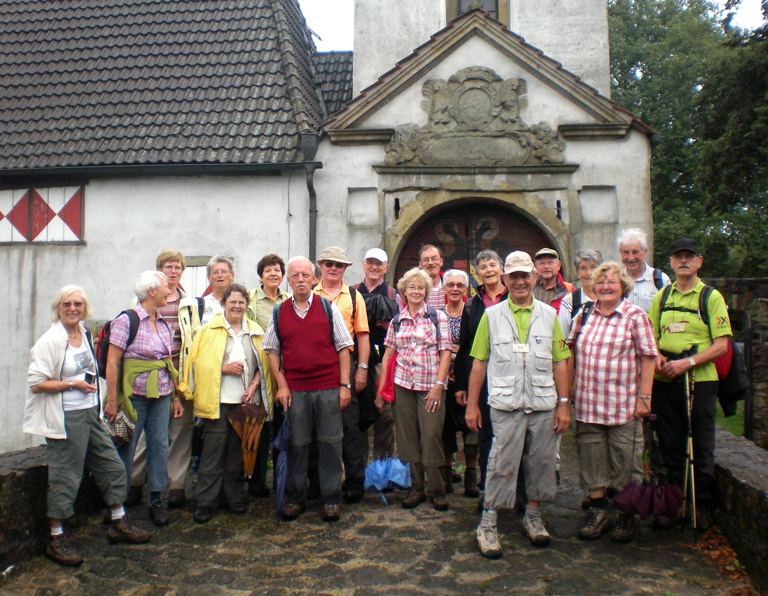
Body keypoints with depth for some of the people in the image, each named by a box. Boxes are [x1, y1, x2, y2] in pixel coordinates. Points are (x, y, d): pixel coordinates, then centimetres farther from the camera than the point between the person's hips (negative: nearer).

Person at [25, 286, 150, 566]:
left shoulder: (85, 333, 10)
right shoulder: (50, 341, -13)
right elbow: (36, 384, -16)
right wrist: (73, 384, -17)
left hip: (90, 414, 8)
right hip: (66, 419, -8)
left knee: (113, 467, 12)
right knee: (65, 478, 0)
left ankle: (119, 523, 27)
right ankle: (56, 540, 16)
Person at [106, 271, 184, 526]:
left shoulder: (163, 323, 11)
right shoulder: (126, 320, -8)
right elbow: (112, 362, -11)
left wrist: (176, 396, 14)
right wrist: (112, 400, -14)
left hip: (161, 395, 6)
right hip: (135, 394, -6)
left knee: (160, 444, 7)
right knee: (126, 447, 2)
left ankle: (157, 500, 17)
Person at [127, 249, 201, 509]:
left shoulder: (189, 303, 13)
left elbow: (196, 338, 12)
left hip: (181, 374, 2)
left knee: (181, 429, 3)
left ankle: (177, 484, 12)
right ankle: (135, 482, 14)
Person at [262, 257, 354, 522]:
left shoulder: (328, 307, 3)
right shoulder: (279, 312, 7)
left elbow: (343, 348, 3)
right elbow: (272, 351, 10)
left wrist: (344, 385, -3)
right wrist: (281, 385, 0)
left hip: (328, 388, -1)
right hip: (294, 389, 1)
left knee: (330, 442, 4)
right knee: (297, 444, 8)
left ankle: (331, 498, 16)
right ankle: (295, 497, 23)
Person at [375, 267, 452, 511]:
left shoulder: (438, 317, 1)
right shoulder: (397, 320, 10)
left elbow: (445, 353, -3)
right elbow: (388, 354, 8)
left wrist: (438, 385, -11)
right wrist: (381, 388, 3)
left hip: (430, 386, -3)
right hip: (402, 384, 3)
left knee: (431, 437, -4)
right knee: (408, 437, 7)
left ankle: (437, 491, 11)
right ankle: (416, 488, 19)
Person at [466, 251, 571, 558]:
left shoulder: (549, 315, 10)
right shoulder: (492, 315, 6)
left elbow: (560, 362, 9)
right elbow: (479, 362, 5)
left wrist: (564, 403, 3)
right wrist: (472, 404, 2)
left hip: (544, 404, 2)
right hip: (506, 404, -2)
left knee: (541, 461, 9)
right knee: (502, 463, -3)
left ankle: (532, 514, 29)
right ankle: (487, 523, 9)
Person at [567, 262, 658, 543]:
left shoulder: (635, 316, -2)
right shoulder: (585, 315, 8)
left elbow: (648, 358, -4)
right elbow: (570, 350, 16)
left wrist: (644, 397, -9)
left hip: (624, 405, -3)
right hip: (587, 403, 4)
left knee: (625, 463, 5)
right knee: (591, 460, 10)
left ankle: (626, 516, 21)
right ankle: (598, 512, 25)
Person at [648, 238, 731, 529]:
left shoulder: (711, 297, -1)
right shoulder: (661, 297, 12)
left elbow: (721, 345, -7)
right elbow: (651, 337, 15)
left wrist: (688, 362, -18)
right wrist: (657, 357, -5)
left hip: (700, 379, -4)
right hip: (665, 381, 4)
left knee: (701, 447, 4)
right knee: (670, 445, 11)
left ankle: (703, 507, 18)